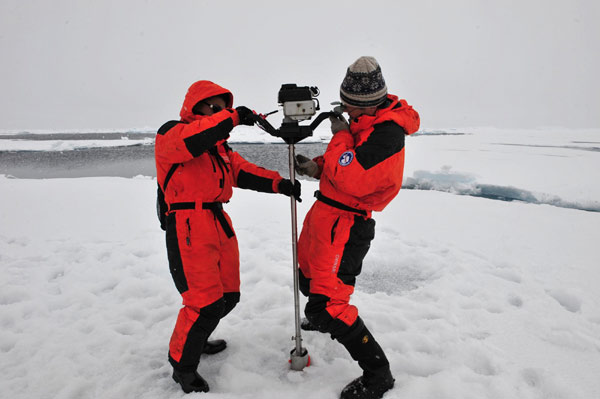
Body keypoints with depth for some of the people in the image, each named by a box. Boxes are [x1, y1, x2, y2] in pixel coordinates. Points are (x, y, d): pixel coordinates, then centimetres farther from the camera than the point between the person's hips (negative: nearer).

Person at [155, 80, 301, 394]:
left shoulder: (219, 145, 23)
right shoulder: (170, 133, -3)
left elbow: (243, 171, 12)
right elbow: (188, 142, -27)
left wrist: (278, 184, -2)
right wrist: (231, 118, -28)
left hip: (219, 224, 9)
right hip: (188, 228, -8)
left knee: (227, 296, 14)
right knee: (205, 302, -11)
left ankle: (196, 341, 40)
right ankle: (182, 365, 12)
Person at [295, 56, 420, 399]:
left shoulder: (387, 132, -23)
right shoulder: (361, 118, 7)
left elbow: (352, 180, -30)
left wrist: (340, 135, -18)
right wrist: (317, 166, 0)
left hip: (346, 222, -10)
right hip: (326, 210, 10)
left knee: (327, 302, -13)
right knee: (309, 273, 28)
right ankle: (321, 318, 57)